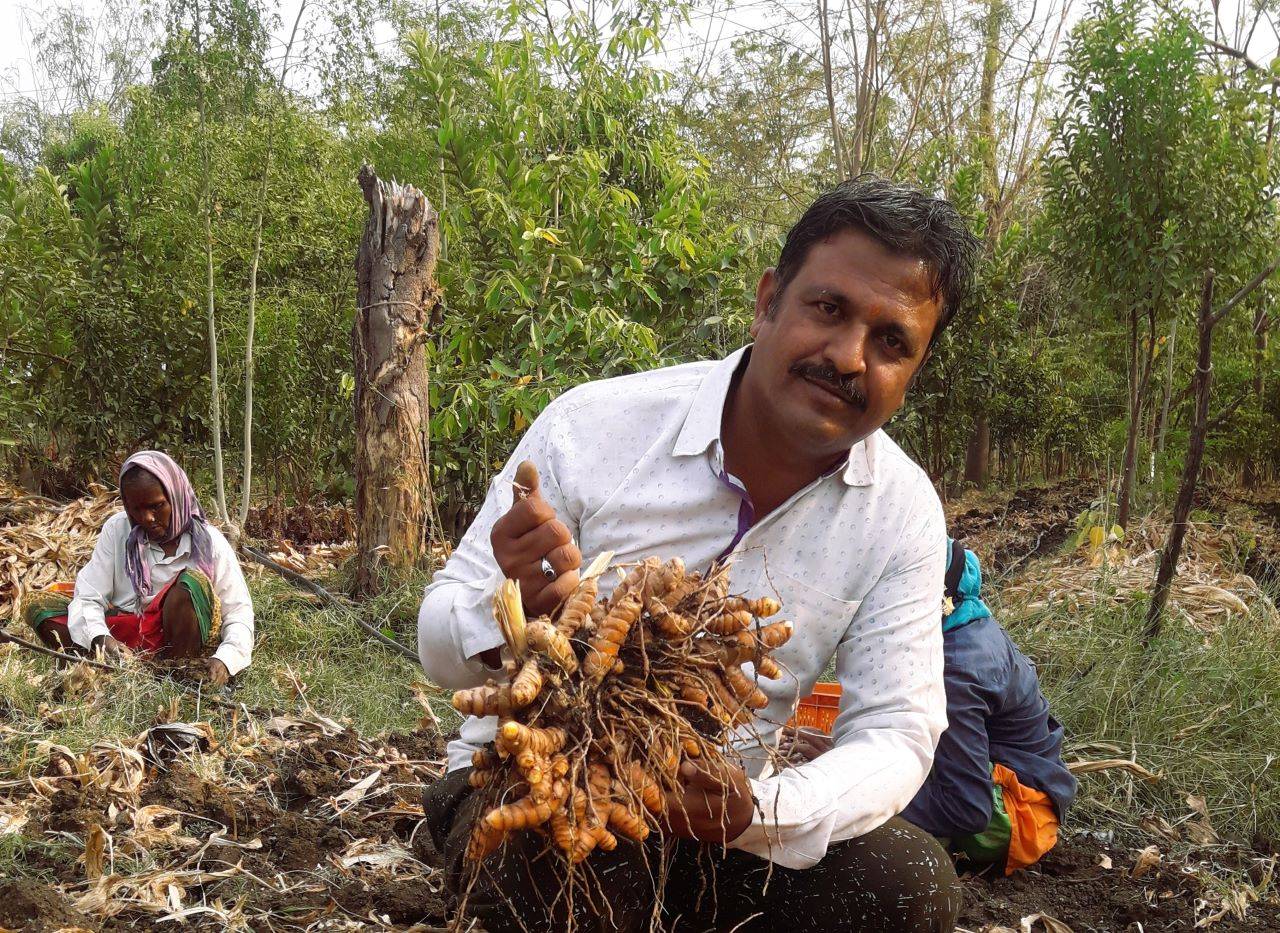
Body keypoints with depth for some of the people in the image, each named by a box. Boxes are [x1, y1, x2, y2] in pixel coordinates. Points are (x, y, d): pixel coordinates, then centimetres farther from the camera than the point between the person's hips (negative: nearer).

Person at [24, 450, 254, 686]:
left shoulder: (209, 542, -5)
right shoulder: (117, 530, 2)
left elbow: (239, 614, -8)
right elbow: (88, 598, -5)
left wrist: (224, 659, -29)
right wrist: (100, 638, -28)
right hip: (124, 637, 3)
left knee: (192, 582, -29)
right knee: (40, 606, -14)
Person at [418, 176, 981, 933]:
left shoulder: (904, 512, -7)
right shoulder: (592, 425, -16)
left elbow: (897, 732, -10)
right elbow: (442, 643, -10)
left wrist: (760, 812, -31)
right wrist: (511, 614, -36)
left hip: (721, 819, 3)